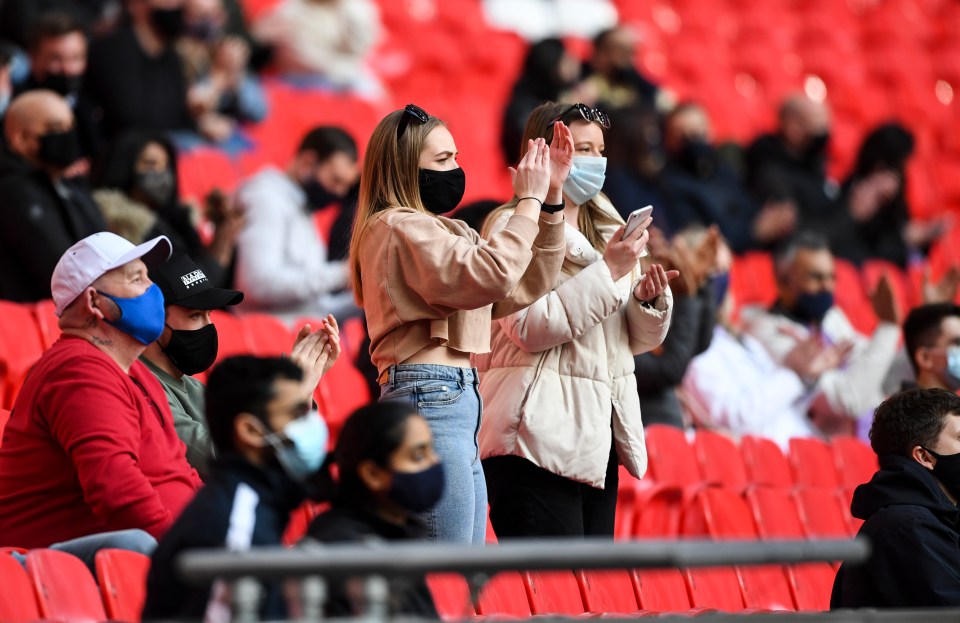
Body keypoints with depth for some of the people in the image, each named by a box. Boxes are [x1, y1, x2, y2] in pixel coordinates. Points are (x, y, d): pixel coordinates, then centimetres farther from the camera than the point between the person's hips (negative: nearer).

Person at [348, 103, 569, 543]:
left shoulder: (439, 230, 22)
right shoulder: (400, 227, -8)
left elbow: (524, 288, 19)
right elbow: (491, 275, -22)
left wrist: (551, 201, 11)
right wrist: (529, 201, -11)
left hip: (458, 401, 10)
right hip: (431, 396, -10)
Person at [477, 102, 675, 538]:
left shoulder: (607, 231, 17)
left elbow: (641, 339, 19)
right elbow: (530, 327, -18)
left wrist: (650, 299, -3)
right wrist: (608, 271, -15)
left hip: (599, 435, 8)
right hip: (540, 438, -8)